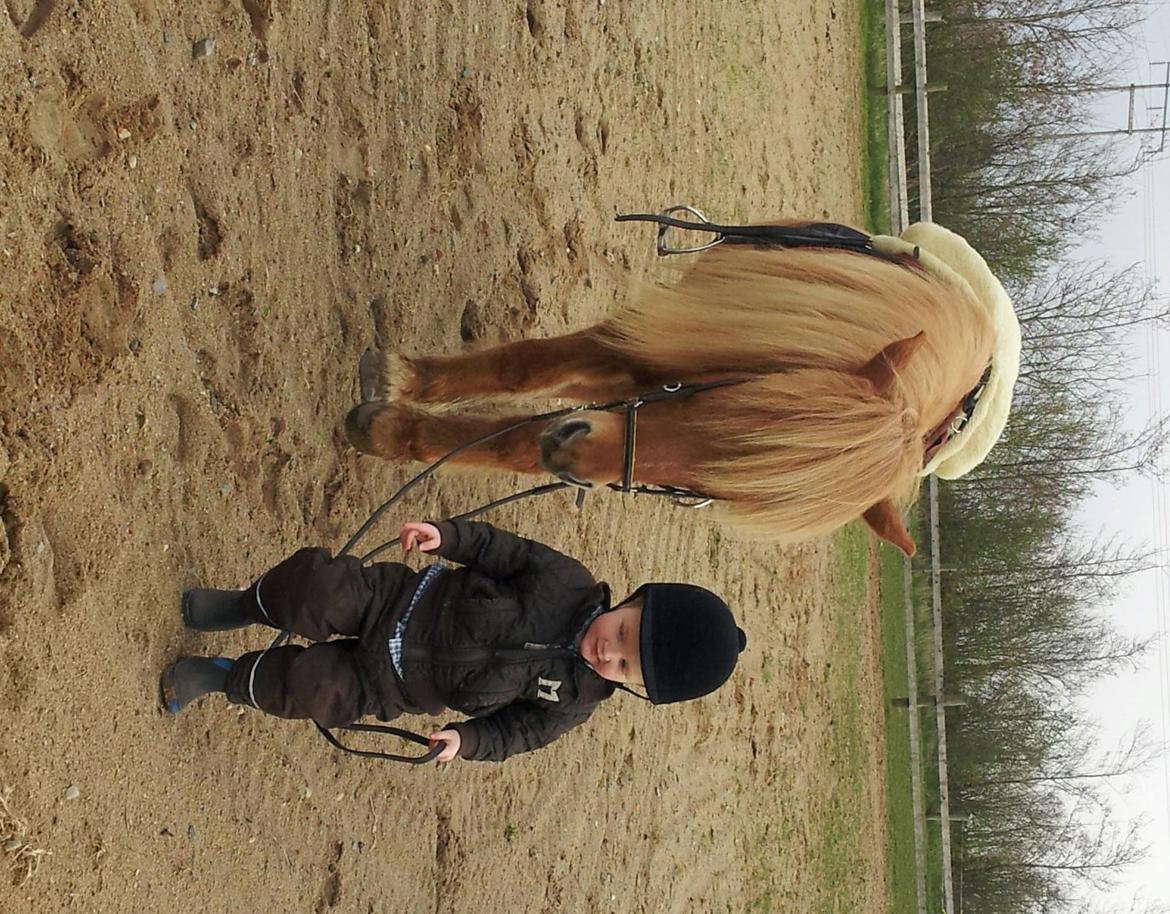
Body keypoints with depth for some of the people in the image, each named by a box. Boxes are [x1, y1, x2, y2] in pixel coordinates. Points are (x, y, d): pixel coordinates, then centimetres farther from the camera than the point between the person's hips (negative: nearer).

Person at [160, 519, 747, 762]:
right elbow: (502, 550, -3)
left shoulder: (573, 703, -13)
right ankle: (242, 608, 13)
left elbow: (510, 731, -5)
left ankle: (225, 678, 12)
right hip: (398, 599, 1)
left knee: (312, 688, -20)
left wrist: (465, 741, -23)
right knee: (313, 582, -21)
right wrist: (446, 536, -17)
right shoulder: (570, 584, -14)